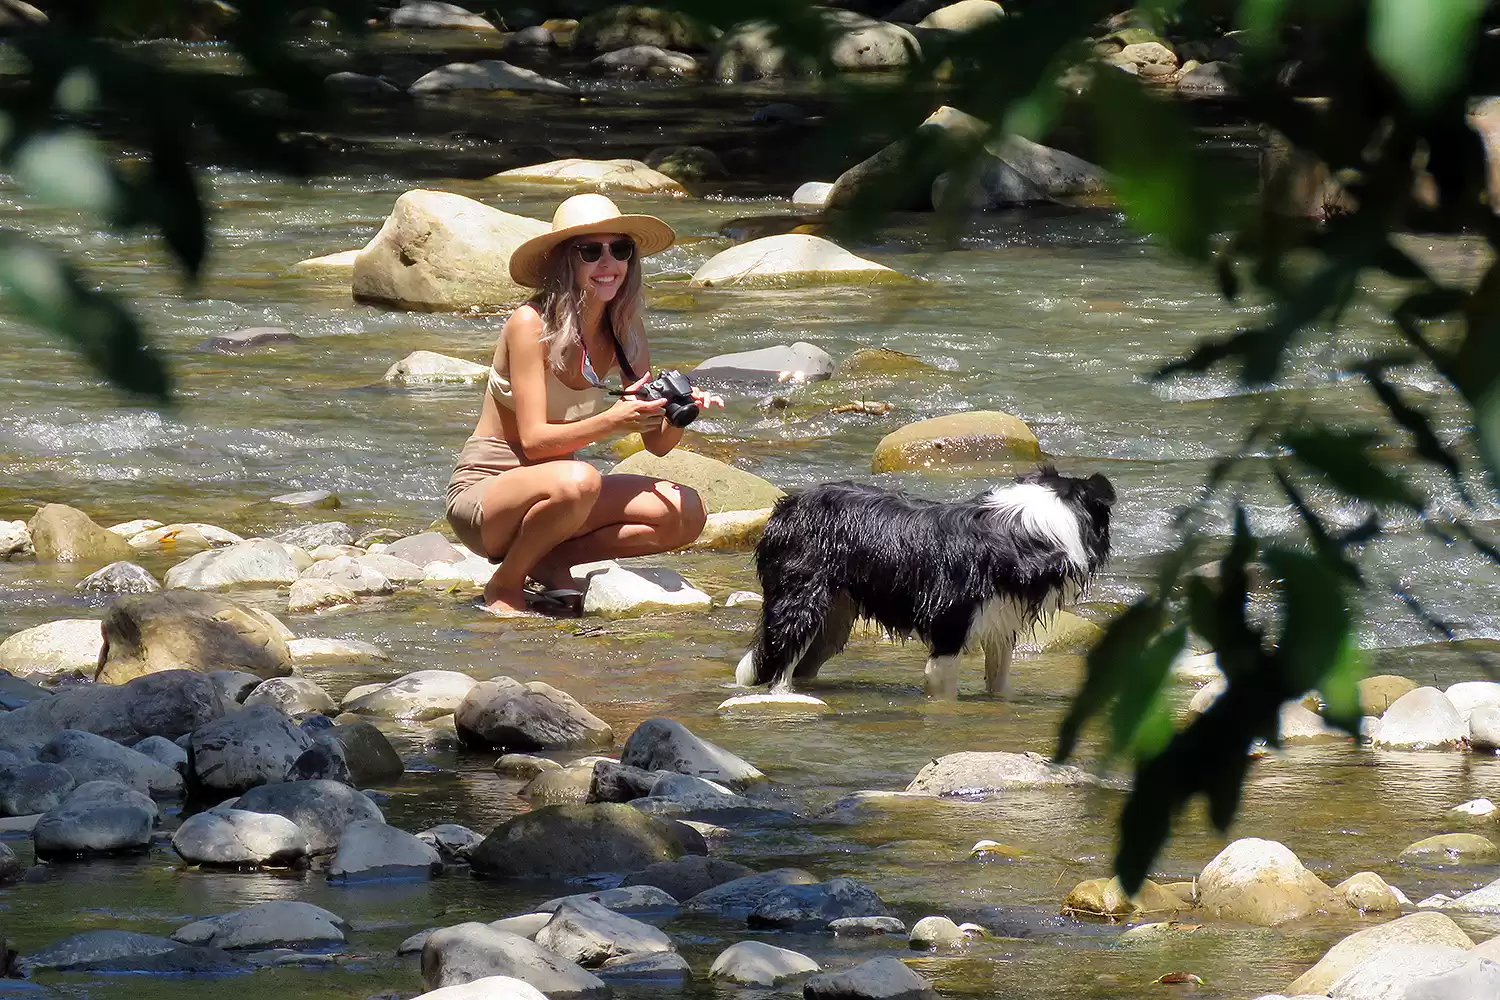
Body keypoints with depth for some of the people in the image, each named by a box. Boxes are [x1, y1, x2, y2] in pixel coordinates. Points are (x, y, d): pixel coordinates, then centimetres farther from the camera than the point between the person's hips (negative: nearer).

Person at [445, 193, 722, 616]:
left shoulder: (623, 329, 2)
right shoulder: (531, 324, -17)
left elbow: (657, 443, 1)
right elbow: (534, 440, -23)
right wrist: (613, 420, -38)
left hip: (547, 489, 6)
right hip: (483, 489, -6)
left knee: (685, 513, -13)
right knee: (577, 481, -38)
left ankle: (552, 561, -1)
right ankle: (504, 585, -13)